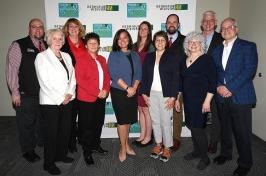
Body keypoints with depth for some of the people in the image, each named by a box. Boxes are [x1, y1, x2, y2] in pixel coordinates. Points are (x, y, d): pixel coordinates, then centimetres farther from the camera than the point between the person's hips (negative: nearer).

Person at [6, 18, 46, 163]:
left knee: (42, 121, 19)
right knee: (26, 123, 10)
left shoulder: (47, 46, 8)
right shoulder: (18, 45, -6)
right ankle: (28, 151, 29)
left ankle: (42, 143, 42)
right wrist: (15, 92, -11)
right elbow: (11, 69, -8)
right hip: (25, 95, -4)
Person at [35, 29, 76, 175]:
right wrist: (60, 98, -13)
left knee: (65, 129, 11)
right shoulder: (42, 57, -4)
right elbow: (44, 82, -12)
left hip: (67, 101, 5)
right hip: (50, 101, -5)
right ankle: (49, 163, 20)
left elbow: (72, 76, 9)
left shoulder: (66, 56, 12)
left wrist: (70, 93, -6)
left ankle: (61, 154, 32)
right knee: (51, 132, 4)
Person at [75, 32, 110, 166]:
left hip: (101, 97, 6)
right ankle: (87, 152, 20)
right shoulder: (81, 60, -7)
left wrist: (106, 90, -6)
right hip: (86, 99, -6)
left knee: (99, 123, 14)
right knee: (87, 125, 4)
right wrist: (97, 92, -18)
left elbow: (107, 76, 12)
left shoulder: (102, 59, 12)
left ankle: (96, 144, 35)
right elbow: (80, 80, -15)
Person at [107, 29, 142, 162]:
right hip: (119, 91, -4)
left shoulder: (135, 55, 11)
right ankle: (123, 148, 15)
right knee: (122, 120, 0)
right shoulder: (114, 55, -2)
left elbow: (138, 73, 5)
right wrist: (127, 88, -15)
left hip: (132, 92, 4)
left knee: (128, 120, 13)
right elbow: (114, 74, -11)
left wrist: (134, 88, -10)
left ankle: (126, 145, 28)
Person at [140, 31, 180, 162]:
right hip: (151, 94, 4)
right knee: (155, 121, 12)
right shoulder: (149, 56, 7)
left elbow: (176, 78, -6)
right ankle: (158, 144, 29)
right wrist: (144, 93, 2)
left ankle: (167, 148, 20)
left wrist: (173, 97, -12)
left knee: (165, 122, 2)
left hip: (166, 94, -3)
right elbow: (144, 75, 8)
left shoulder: (172, 57, -3)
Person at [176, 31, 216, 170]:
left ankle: (205, 157, 16)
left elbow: (212, 82, -11)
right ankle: (196, 151, 32)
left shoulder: (207, 59, -7)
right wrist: (177, 99, 14)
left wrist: (207, 101, -16)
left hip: (201, 100, -6)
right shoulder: (184, 61, 11)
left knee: (197, 127, -4)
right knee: (191, 126, 12)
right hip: (187, 100, 6)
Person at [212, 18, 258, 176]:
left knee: (242, 132, 3)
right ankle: (226, 153, 37)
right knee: (225, 128, 17)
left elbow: (249, 70, -12)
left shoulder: (248, 46, -1)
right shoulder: (217, 50, 15)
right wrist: (218, 86, -8)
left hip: (240, 97, -4)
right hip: (222, 96, 5)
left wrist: (230, 88, -18)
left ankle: (245, 163, 22)